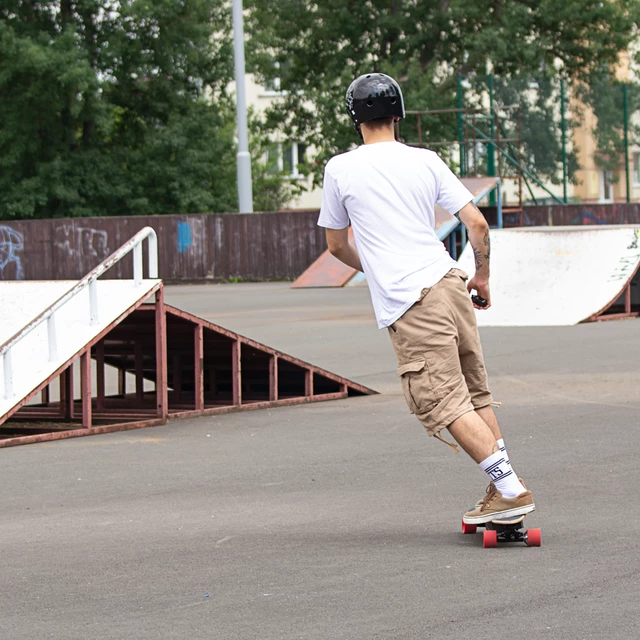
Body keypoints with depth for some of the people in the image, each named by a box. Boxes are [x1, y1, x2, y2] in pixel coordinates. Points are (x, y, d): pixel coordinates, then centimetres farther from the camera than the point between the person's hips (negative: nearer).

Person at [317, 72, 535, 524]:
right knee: (475, 392, 15)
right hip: (449, 282, 5)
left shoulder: (340, 169, 2)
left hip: (408, 303, -5)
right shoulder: (426, 162, 8)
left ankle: (511, 489, -12)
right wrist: (482, 277, 21)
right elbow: (477, 224, 4)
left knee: (444, 403, -5)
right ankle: (505, 487, 13)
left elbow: (337, 244, 15)